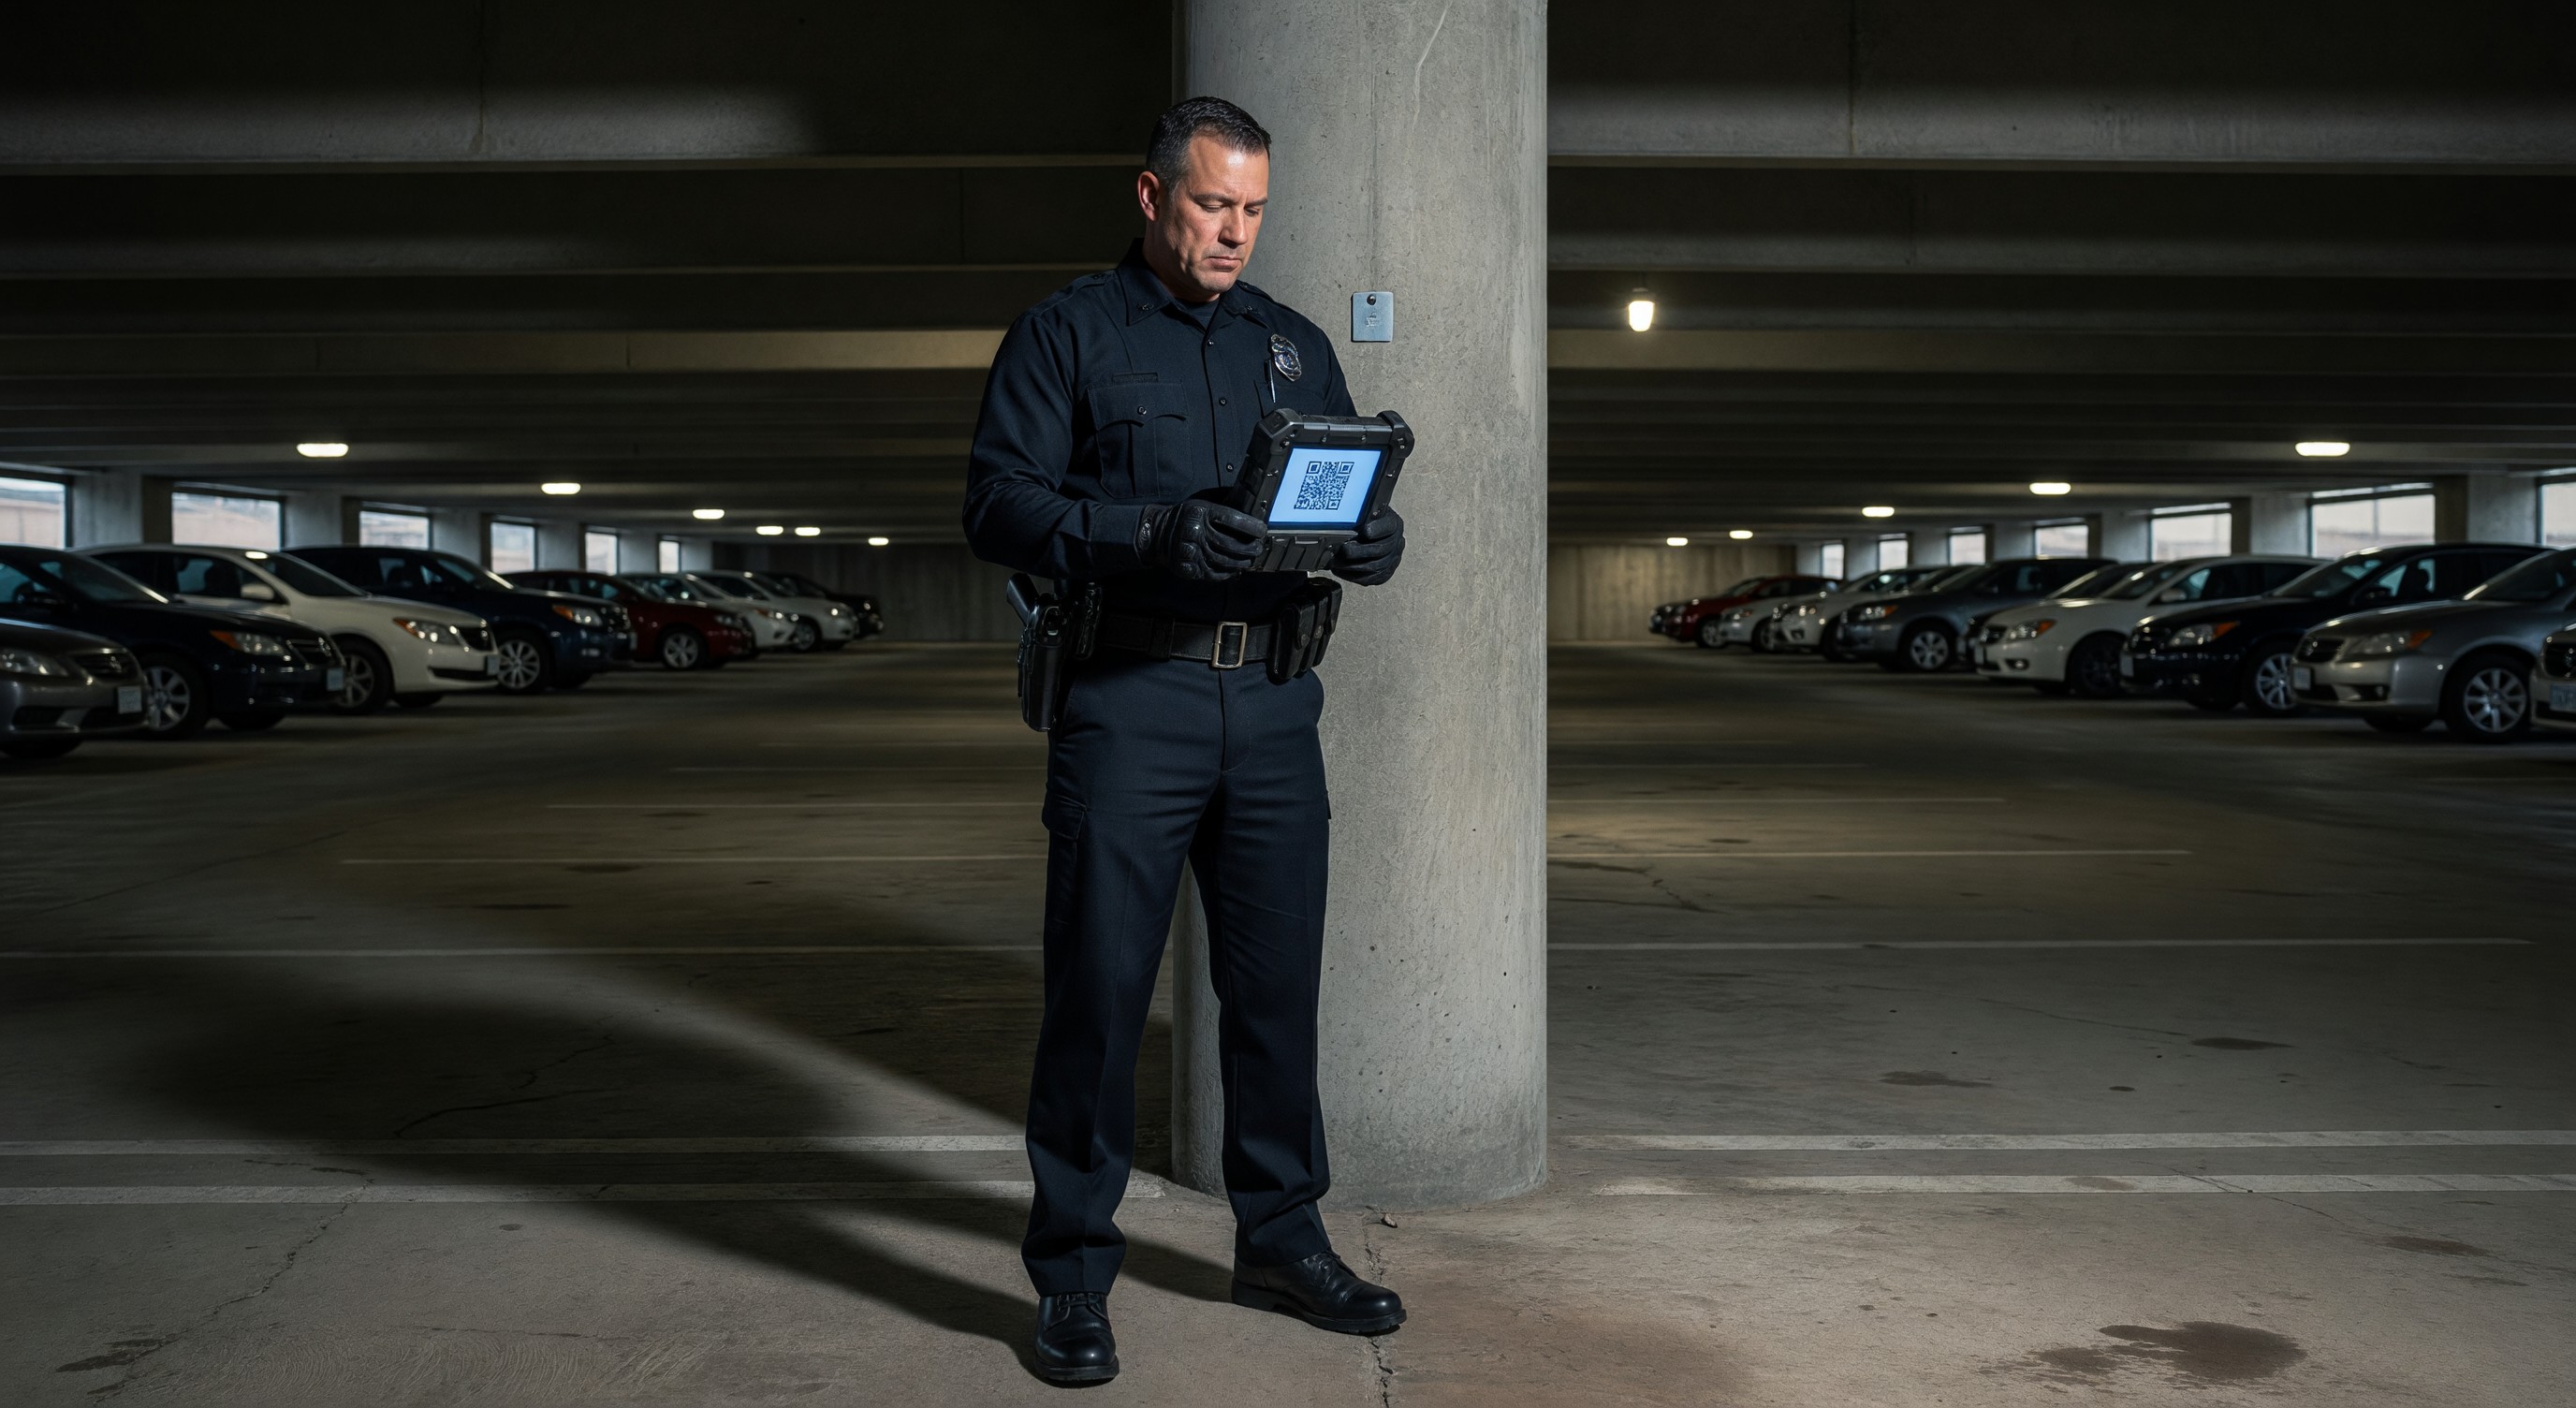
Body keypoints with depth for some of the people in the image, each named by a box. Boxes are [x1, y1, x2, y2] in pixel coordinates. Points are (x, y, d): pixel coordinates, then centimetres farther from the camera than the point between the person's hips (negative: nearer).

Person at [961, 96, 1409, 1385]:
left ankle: (1281, 1239, 24)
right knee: (1099, 987, -2)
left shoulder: (1295, 345, 18)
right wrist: (1145, 534, -21)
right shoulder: (1067, 333, 4)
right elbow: (997, 505, -6)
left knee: (1278, 982, 9)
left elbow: (1350, 493, 17)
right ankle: (1073, 1273, 10)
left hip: (1273, 707, 4)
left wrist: (1371, 539, -8)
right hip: (1128, 706, -4)